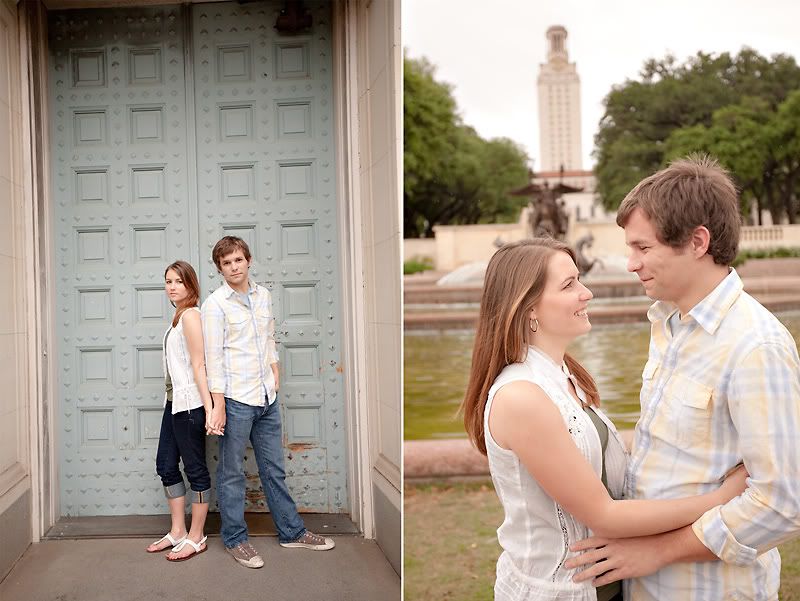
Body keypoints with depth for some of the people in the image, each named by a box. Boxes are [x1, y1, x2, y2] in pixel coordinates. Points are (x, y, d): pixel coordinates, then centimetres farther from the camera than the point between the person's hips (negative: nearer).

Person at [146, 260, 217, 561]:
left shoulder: (190, 315, -13)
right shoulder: (179, 317, 14)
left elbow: (198, 365, -18)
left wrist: (209, 407, -21)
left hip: (189, 402, -10)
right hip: (174, 401, 10)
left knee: (195, 468, 0)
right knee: (166, 464, 14)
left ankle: (196, 537, 11)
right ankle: (178, 532, 25)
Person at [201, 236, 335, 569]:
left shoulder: (263, 295, 9)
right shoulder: (215, 304, -10)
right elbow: (213, 357, -12)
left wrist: (275, 374, 11)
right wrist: (218, 405, -15)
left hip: (267, 398, 6)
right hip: (235, 400, -6)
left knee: (274, 469, 16)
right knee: (231, 473, 6)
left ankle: (291, 531, 27)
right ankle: (235, 539, 20)